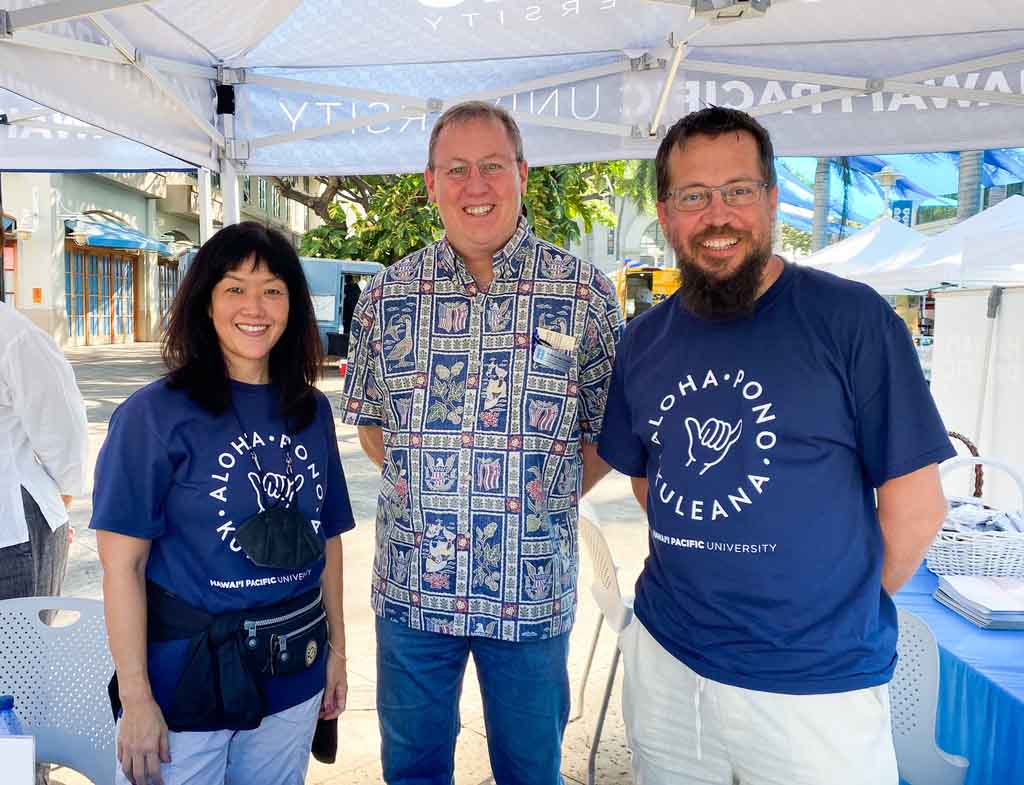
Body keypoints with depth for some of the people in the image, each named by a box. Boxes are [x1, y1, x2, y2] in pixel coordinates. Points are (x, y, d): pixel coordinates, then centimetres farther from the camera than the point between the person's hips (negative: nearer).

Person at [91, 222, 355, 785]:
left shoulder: (311, 412, 3)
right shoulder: (156, 415, -12)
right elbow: (122, 563, -12)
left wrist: (336, 648, 9)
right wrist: (136, 699, -12)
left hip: (293, 676, 5)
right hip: (185, 675, -4)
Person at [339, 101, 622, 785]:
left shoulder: (586, 294, -5)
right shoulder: (387, 295, 1)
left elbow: (608, 430, 1)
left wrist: (544, 503, -5)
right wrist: (423, 485, 1)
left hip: (533, 592, -1)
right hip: (411, 585, 2)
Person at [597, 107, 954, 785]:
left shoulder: (853, 319, -12)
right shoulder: (644, 341, 2)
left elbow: (915, 505, -9)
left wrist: (838, 615, 1)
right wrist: (707, 582, 5)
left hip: (816, 686, -4)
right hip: (664, 660, 5)